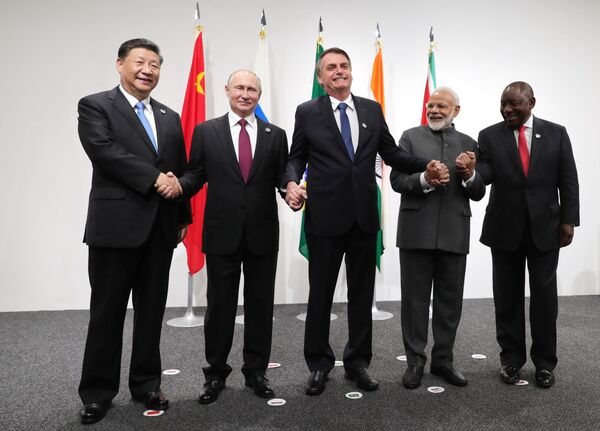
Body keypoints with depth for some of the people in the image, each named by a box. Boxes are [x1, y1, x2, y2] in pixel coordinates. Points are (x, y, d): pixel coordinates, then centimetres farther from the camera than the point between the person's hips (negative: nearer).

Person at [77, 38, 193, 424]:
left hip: (160, 229, 5)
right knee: (107, 313, 5)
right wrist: (155, 178, -18)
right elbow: (105, 152, -16)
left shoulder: (170, 117, 16)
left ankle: (146, 384, 26)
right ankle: (98, 392, 20)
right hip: (116, 226, -4)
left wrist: (183, 217, 10)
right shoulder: (95, 106, 1)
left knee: (152, 312, 12)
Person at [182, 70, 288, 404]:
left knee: (260, 305, 10)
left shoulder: (276, 135, 8)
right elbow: (195, 175, 2)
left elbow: (282, 178, 3)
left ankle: (256, 371, 27)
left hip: (263, 233, 1)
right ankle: (216, 373, 26)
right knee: (220, 305, 9)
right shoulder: (205, 131, 5)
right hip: (221, 233, -1)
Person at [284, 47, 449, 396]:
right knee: (321, 294, 7)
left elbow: (391, 152, 12)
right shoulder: (307, 113, 2)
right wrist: (293, 182, -16)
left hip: (364, 217, 3)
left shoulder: (372, 110, 9)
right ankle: (319, 363, 24)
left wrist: (428, 165, -1)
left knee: (362, 293, 11)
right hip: (325, 217, -2)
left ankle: (358, 361, 28)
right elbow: (296, 158, 4)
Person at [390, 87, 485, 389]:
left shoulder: (468, 144, 12)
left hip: (454, 234, 3)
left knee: (450, 300, 10)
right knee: (415, 299, 6)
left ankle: (443, 359, 25)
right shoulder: (411, 137, 6)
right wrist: (425, 179, -20)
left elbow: (478, 193, 8)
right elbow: (397, 180, -4)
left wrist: (469, 174, -11)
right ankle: (415, 361, 18)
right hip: (416, 231, -2)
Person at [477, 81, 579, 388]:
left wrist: (568, 220, -3)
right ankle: (511, 358, 22)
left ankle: (544, 362, 21)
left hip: (545, 228, 0)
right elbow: (484, 174, -11)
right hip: (505, 229, 0)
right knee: (507, 297, 8)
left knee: (544, 296, 6)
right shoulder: (489, 136, 1)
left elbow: (568, 180, 3)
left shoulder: (556, 133, 4)